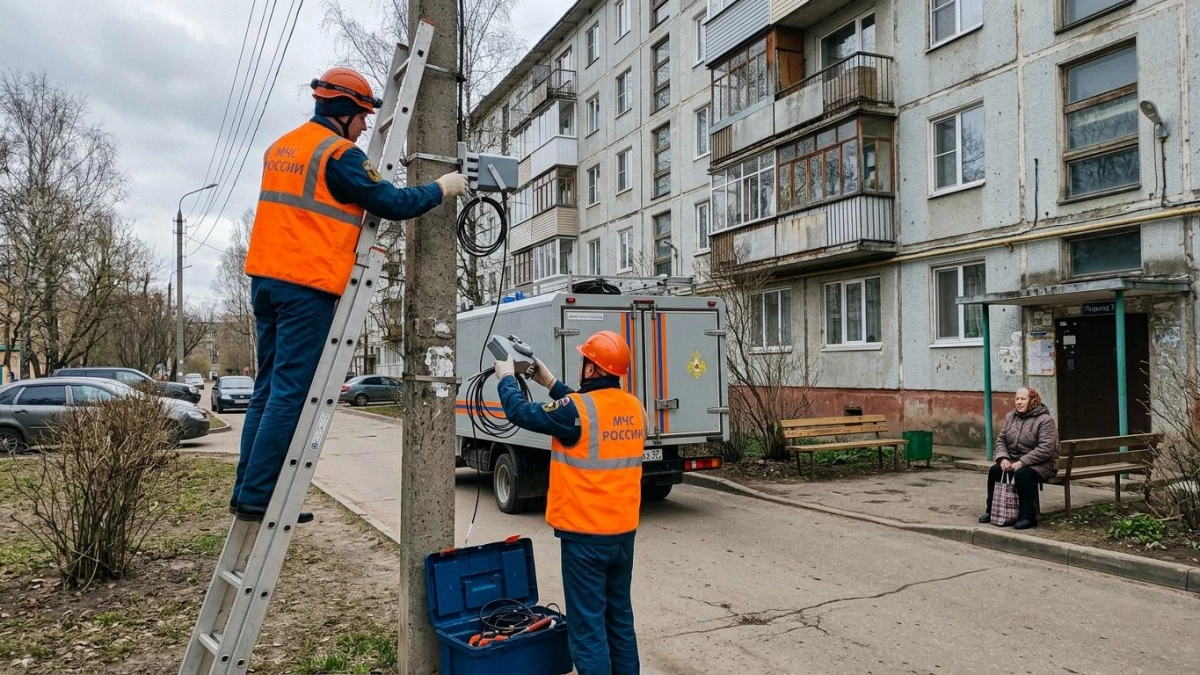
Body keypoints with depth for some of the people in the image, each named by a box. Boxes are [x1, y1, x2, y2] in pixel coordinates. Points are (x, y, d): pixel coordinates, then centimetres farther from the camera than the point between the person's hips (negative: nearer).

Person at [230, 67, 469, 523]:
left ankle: (247, 491, 15)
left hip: (266, 278, 9)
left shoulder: (281, 147, 19)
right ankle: (257, 496, -3)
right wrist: (441, 189, 5)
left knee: (269, 389, 12)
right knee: (291, 394, -5)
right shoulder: (340, 153, -8)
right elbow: (393, 203, -9)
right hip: (308, 286, -9)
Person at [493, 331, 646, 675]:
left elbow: (522, 413, -6)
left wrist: (506, 378, 11)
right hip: (623, 533, 7)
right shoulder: (635, 408, 3)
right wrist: (551, 383, 22)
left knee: (588, 625, 2)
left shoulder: (576, 409, -18)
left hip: (585, 535, -7)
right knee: (620, 617, 19)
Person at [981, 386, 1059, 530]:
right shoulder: (1010, 417, 10)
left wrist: (1022, 462, -24)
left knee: (1022, 474, -34)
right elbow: (1000, 440, 10)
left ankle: (1027, 517, -22)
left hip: (1039, 464, -6)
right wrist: (1003, 458, -11)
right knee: (994, 470, -18)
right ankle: (992, 511, -6)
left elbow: (1045, 449, -20)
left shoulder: (1045, 420, -10)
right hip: (1013, 461, 6)